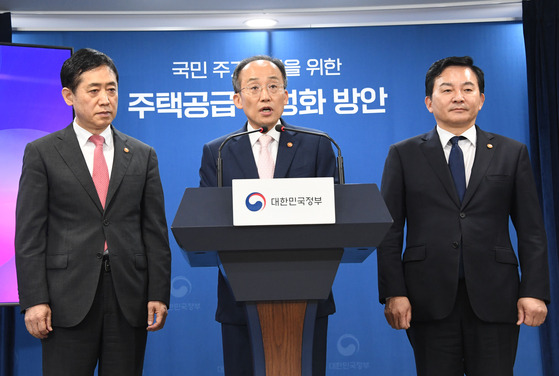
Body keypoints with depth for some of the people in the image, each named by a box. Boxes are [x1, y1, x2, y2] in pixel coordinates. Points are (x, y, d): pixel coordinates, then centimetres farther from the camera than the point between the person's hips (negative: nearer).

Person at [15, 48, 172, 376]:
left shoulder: (143, 155, 11)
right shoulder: (42, 153, 4)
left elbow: (155, 231, 8)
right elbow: (30, 234, -1)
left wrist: (159, 295, 0)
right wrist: (34, 300, -8)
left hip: (129, 298, 2)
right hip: (69, 299, -2)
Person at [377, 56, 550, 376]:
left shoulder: (512, 153, 10)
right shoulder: (404, 155, 7)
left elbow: (531, 230, 7)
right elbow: (389, 231, 3)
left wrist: (535, 292, -2)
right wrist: (393, 293, -6)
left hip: (494, 298, 1)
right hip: (429, 298, 0)